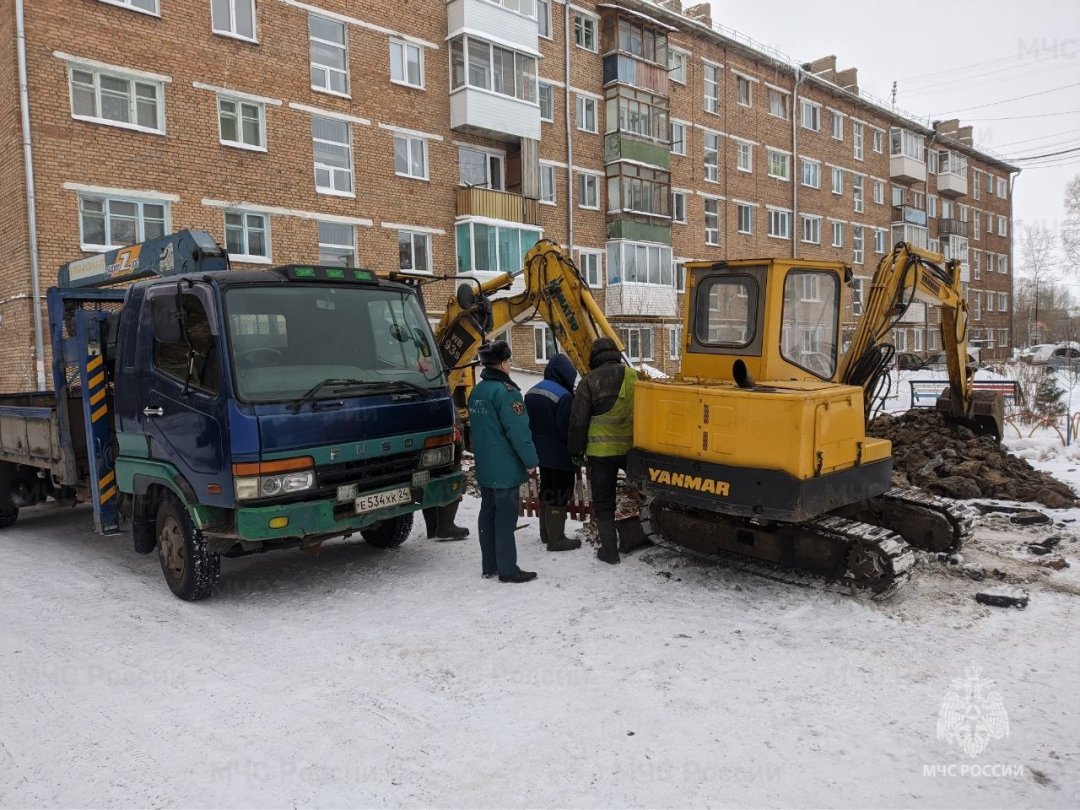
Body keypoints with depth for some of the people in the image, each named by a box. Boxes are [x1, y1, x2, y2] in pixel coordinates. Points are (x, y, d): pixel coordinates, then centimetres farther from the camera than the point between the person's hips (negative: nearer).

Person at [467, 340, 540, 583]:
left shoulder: (477, 391, 11)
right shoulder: (505, 391, -17)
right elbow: (517, 430, -20)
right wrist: (530, 461, -14)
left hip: (484, 467, 9)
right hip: (505, 468, -9)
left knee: (488, 513, 13)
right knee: (505, 516, -4)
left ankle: (489, 565, 21)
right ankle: (507, 569, 2)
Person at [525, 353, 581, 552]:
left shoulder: (532, 392, 4)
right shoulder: (563, 396, -22)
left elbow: (527, 423, 10)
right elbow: (567, 429, -22)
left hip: (540, 451, 8)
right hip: (559, 454, -8)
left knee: (546, 490, 20)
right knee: (559, 494, 1)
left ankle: (546, 532, 31)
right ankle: (556, 539, 6)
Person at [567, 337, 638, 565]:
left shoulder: (590, 381, -7)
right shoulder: (633, 376, 2)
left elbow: (578, 420, -6)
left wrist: (576, 451, 4)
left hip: (600, 451, -2)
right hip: (631, 446, 3)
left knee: (603, 503, 8)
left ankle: (609, 550, 9)